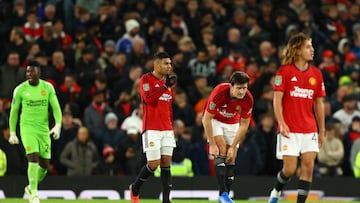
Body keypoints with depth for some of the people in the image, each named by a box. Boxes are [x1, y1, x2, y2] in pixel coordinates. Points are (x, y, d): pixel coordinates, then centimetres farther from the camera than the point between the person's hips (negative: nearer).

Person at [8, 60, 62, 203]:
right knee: (33, 158, -20)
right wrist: (12, 133, 5)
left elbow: (56, 107, -2)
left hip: (44, 129, 3)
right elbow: (14, 111, 6)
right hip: (27, 127, -3)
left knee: (45, 164, 6)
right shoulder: (20, 89, -3)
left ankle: (31, 188, 31)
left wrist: (58, 125, -18)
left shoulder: (48, 88, 1)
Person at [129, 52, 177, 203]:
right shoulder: (146, 79, -5)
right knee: (154, 164, -9)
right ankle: (135, 188, 16)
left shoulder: (168, 81, 16)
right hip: (151, 129, -6)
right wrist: (165, 86, -23)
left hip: (167, 129, 6)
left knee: (166, 163, -1)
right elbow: (148, 98, -20)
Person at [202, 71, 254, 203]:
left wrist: (233, 147, -15)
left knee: (231, 159, -3)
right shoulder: (219, 92, -34)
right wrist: (212, 144, -26)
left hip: (232, 123, 3)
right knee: (221, 151, -22)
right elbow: (207, 119, -26)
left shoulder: (248, 99, -25)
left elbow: (244, 125, -13)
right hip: (214, 120, -3)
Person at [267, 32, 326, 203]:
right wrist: (281, 123, -19)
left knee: (308, 165, -8)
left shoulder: (316, 74, 9)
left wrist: (322, 130, 14)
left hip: (310, 130, 4)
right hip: (289, 130, -4)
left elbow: (319, 104, 15)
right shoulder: (284, 71, -3)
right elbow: (277, 100, -7)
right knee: (290, 168, -5)